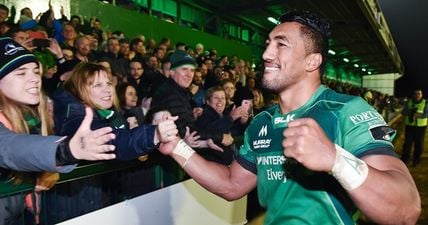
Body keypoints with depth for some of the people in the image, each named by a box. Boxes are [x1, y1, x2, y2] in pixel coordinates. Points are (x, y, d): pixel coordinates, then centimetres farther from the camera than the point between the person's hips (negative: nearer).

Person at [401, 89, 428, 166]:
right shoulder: (409, 102, 7)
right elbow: (403, 112, 2)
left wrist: (418, 115, -28)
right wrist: (409, 111, -18)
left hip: (421, 126, -1)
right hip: (409, 126, 2)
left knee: (419, 144, 4)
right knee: (407, 143, 3)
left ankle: (416, 160, 15)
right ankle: (405, 159, 10)